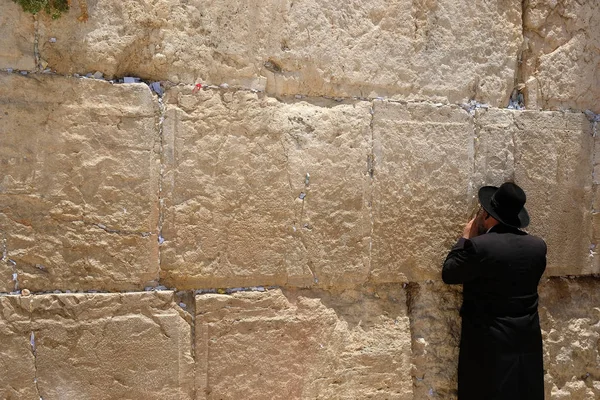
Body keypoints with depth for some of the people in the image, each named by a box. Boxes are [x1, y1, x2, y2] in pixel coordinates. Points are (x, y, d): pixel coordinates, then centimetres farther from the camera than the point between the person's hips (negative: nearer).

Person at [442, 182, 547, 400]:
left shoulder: (479, 245, -19)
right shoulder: (538, 246, -1)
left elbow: (448, 274, -6)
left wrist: (466, 238, 4)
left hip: (489, 342, -5)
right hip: (527, 341, 5)